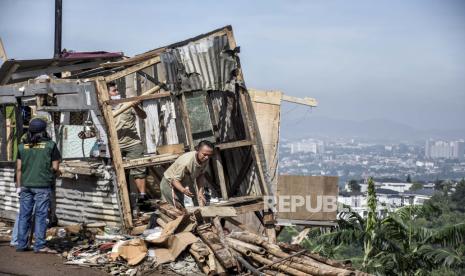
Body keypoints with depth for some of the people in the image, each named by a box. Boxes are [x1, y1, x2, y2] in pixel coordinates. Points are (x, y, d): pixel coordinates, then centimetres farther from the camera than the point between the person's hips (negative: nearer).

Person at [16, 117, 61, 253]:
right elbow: (55, 167, -4)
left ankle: (21, 244, 14)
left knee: (24, 214, 10)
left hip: (26, 185, 3)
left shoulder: (22, 145, 5)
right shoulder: (50, 145, -4)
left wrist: (19, 185, 11)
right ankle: (39, 245, -1)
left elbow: (19, 168, 5)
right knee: (40, 215, 0)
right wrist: (56, 173, 17)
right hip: (43, 185, -3)